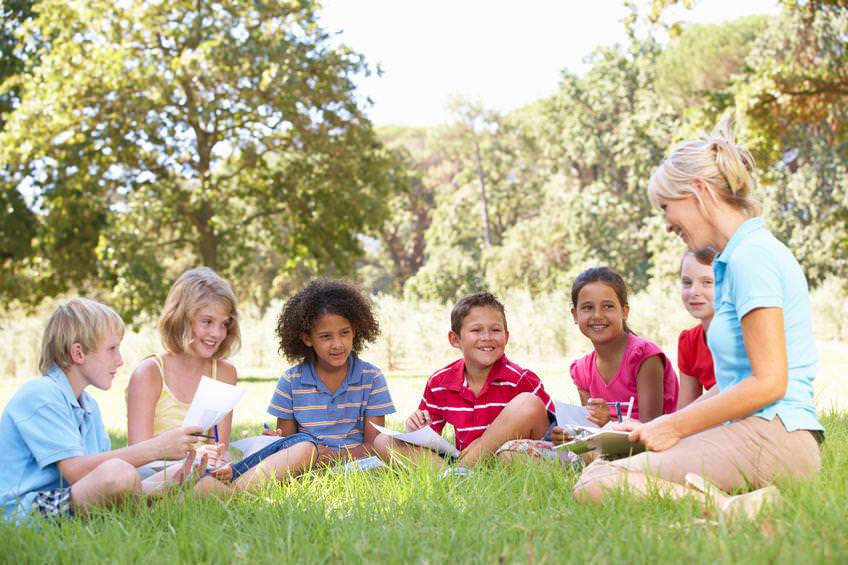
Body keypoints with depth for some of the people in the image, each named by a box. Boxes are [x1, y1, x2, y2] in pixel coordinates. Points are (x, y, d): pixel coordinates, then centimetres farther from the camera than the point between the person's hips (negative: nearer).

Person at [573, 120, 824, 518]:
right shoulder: (737, 257, 20)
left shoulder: (751, 256, -11)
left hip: (772, 438, -11)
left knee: (595, 486, -20)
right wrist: (661, 425, 15)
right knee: (596, 467, 9)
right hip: (753, 433, 11)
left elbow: (768, 382, -17)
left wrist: (675, 427, -9)